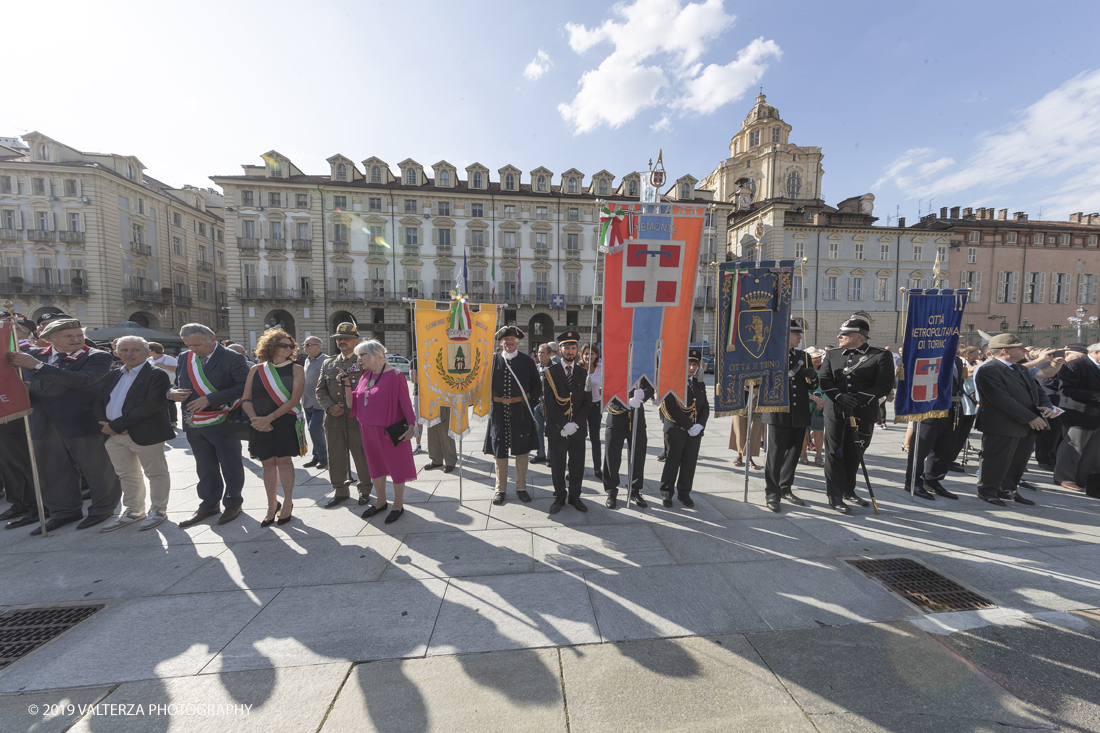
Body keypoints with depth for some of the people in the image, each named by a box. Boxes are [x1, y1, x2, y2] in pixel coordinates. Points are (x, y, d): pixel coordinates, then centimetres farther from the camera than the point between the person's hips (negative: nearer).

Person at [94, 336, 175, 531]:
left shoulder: (157, 375, -9)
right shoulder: (113, 375, 14)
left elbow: (151, 405, -18)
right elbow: (99, 401, 11)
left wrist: (117, 425, -18)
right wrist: (104, 424, -7)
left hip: (145, 433, -7)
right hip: (113, 435, 7)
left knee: (155, 472, 4)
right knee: (126, 474, 17)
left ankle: (158, 510, 19)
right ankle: (133, 511, 30)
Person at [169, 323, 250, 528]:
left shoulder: (232, 358, -12)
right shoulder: (184, 358, 8)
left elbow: (244, 387, -20)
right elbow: (178, 384, 18)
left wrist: (210, 399, -24)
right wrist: (172, 393, -5)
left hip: (222, 423, -6)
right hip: (194, 424, 6)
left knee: (230, 466, 7)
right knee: (205, 467, 17)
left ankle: (232, 503, 24)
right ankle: (209, 504, 32)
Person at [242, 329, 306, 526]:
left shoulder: (295, 369, -2)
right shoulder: (256, 369, 7)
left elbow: (294, 399, -10)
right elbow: (246, 399, 4)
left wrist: (269, 418, -15)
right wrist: (254, 419, -12)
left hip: (286, 422, -3)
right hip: (260, 425, 3)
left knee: (284, 460, 0)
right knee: (268, 463, 9)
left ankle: (287, 504, 15)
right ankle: (272, 505, 22)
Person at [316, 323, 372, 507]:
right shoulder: (328, 363, 14)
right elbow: (320, 390, 11)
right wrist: (330, 406, -5)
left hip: (357, 418, -4)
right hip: (333, 418, 5)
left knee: (362, 456, 5)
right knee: (335, 456, 12)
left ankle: (365, 490, 21)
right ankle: (340, 491, 28)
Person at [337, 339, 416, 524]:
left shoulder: (394, 375, -14)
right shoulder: (365, 376, 7)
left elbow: (405, 402, -14)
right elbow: (352, 403, 8)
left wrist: (410, 426, -16)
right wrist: (347, 384, -5)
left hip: (390, 431, -7)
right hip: (368, 430, 7)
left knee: (396, 466, 6)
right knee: (375, 466, 18)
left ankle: (398, 505, 21)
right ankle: (381, 502, 36)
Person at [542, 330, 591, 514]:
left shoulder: (583, 373, 7)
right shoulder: (550, 373, -2)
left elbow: (587, 401, 4)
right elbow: (549, 402, -8)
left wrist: (575, 423, -8)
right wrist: (564, 424, -15)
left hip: (578, 428, 2)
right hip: (556, 428, -2)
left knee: (577, 465, 11)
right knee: (557, 466, 9)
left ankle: (574, 496, 30)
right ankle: (559, 497, 28)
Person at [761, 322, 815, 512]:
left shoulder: (804, 357, 13)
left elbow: (813, 386, 17)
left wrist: (812, 377, -5)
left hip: (799, 414, 5)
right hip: (778, 413, -5)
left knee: (793, 454, 13)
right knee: (775, 454, -1)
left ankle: (785, 489, 29)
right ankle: (772, 493, 11)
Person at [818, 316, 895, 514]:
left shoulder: (881, 356, -1)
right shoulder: (832, 354, 7)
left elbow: (885, 386, -8)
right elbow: (823, 379, -1)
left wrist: (857, 398, -19)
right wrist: (839, 397, -17)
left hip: (863, 414, -1)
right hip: (835, 412, 1)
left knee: (854, 454, 13)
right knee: (835, 453, 1)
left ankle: (848, 491, 32)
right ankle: (835, 497, 9)